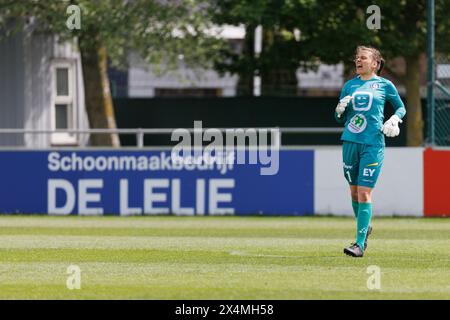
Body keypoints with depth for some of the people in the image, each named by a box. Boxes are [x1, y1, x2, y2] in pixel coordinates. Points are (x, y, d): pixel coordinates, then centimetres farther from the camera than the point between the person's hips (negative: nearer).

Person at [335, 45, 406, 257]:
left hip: (373, 144, -4)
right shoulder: (349, 86, 12)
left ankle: (360, 244, -13)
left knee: (364, 192, -11)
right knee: (354, 190, 10)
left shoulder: (384, 85, 5)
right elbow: (340, 119, 16)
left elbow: (401, 108, 18)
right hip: (350, 142, 4)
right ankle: (365, 228, 34)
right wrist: (340, 110, -5)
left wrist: (394, 119, -2)